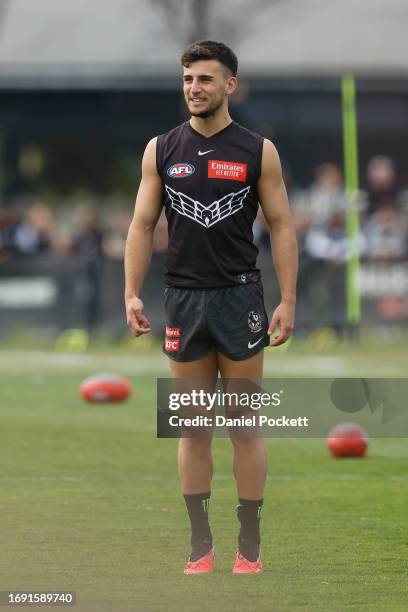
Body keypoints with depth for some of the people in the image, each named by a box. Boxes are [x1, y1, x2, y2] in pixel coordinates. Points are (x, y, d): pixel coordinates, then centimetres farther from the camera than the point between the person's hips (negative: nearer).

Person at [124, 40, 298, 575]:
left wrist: (288, 302, -7)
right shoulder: (161, 150, 4)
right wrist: (132, 295, -3)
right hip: (183, 300, 2)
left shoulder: (258, 151, -1)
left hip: (239, 297, -2)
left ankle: (250, 547, 8)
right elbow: (142, 225, 6)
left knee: (245, 427, 1)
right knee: (193, 430, 5)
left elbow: (281, 227, -1)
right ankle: (201, 545, 11)